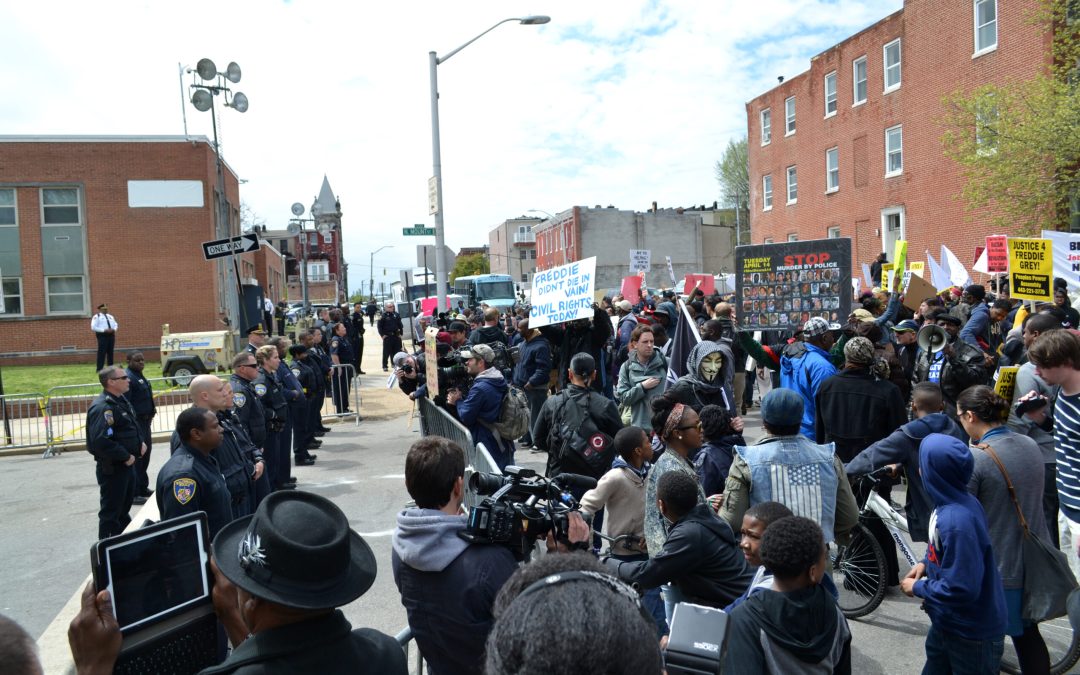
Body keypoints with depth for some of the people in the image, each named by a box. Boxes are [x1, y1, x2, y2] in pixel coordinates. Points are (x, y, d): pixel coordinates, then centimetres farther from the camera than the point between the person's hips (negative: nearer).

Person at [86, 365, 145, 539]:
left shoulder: (121, 400, 8)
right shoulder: (103, 408, -23)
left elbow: (133, 425, 23)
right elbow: (101, 442, -32)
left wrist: (141, 441, 5)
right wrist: (126, 456, -22)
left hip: (127, 463, 10)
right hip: (112, 468, -10)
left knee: (124, 505, 23)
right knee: (111, 511, 2)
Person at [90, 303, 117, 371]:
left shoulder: (110, 316, 19)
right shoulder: (97, 316, -1)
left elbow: (116, 325, 19)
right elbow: (93, 327, -10)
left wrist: (113, 329, -5)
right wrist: (104, 330, -18)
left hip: (111, 335, 6)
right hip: (102, 335, -6)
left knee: (110, 352, 9)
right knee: (102, 352, -9)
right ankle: (99, 369, -6)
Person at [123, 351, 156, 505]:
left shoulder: (140, 376, 16)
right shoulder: (128, 377, -16)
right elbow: (125, 403, -23)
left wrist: (151, 409, 15)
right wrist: (133, 421, -25)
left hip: (145, 421, 11)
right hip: (135, 422, -11)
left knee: (145, 453, 18)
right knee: (136, 456, -7)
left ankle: (143, 488, 31)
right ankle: (134, 494, -3)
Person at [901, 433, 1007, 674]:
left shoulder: (957, 521, -33)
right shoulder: (955, 501, -6)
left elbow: (961, 589, -31)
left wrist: (917, 587, -17)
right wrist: (925, 563, 1)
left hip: (971, 634, -8)